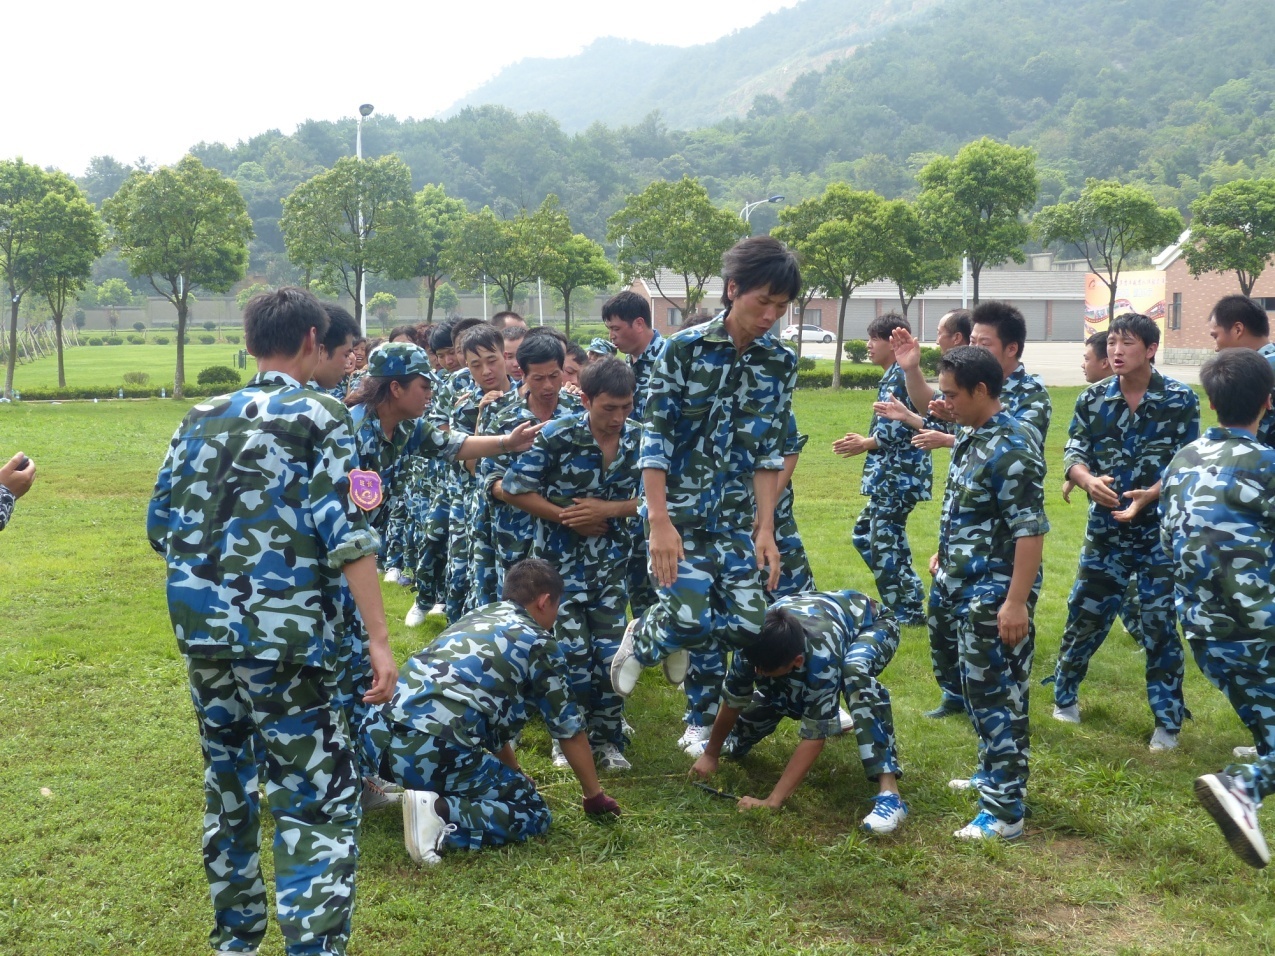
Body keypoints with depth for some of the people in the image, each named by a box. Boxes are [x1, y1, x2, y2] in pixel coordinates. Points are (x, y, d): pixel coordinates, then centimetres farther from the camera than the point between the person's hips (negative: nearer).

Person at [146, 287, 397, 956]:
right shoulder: (318, 417, -5)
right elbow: (344, 535, -14)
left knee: (227, 781, 19)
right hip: (282, 634, -6)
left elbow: (162, 526, 12)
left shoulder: (200, 419, 11)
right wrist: (378, 639, -16)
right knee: (318, 795, -3)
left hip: (203, 628, 6)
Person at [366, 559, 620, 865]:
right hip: (436, 751, -8)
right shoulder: (540, 643, 7)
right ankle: (440, 811, -16)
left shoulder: (475, 617, 26)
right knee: (534, 813, 7)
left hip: (382, 733, 8)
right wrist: (595, 795, 28)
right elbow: (569, 729, 13)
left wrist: (514, 772, 48)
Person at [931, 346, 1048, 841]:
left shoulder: (1012, 448, -20)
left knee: (996, 695, -5)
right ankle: (995, 772, 35)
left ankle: (1005, 810, 0)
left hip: (995, 593, -9)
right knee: (979, 688, 19)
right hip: (967, 587, 9)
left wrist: (1017, 601, -26)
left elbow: (1030, 530, -23)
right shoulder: (970, 436, 9)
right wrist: (945, 557, 24)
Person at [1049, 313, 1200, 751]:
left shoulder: (1180, 400, -7)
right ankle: (1064, 694, 31)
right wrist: (1089, 480, -25)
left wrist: (1150, 495, -26)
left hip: (1161, 531, -2)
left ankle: (1167, 722, 14)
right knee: (1085, 613, 8)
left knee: (1159, 624, 2)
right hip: (1105, 528, 2)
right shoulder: (1093, 399, 1)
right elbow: (1073, 453, -2)